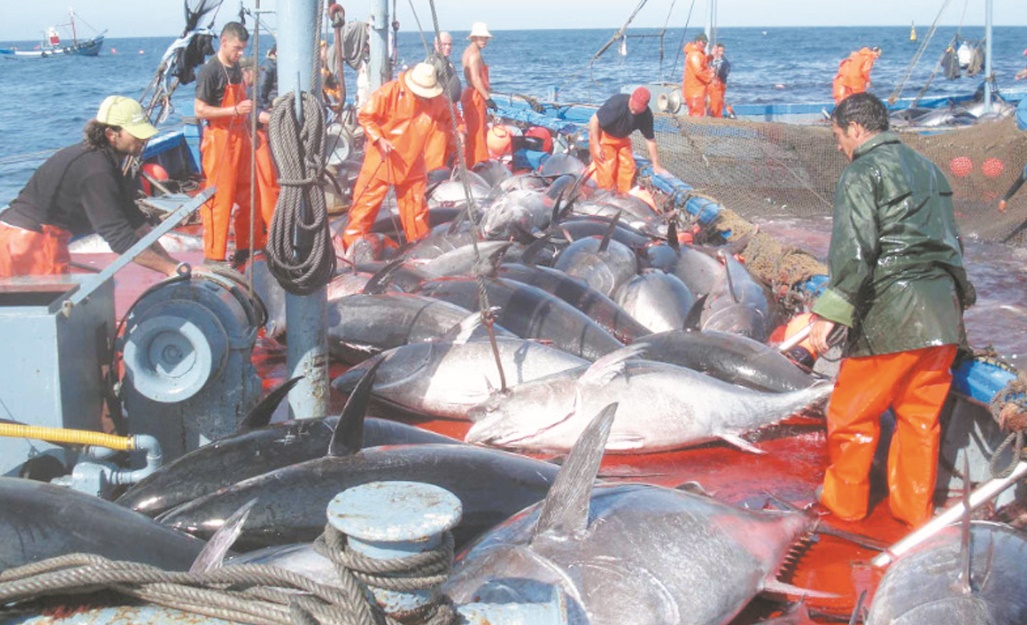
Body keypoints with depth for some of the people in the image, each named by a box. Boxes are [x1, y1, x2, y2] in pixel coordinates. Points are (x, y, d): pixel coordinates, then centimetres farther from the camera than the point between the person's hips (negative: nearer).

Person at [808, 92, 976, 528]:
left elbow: (853, 251, -18)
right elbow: (953, 243, 21)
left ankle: (844, 501, 17)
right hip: (944, 317, 8)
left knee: (852, 413, 6)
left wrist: (829, 313, -19)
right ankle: (916, 510, 24)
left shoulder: (862, 173, -7)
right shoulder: (928, 170, 18)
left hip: (890, 315, -8)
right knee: (922, 415, 16)